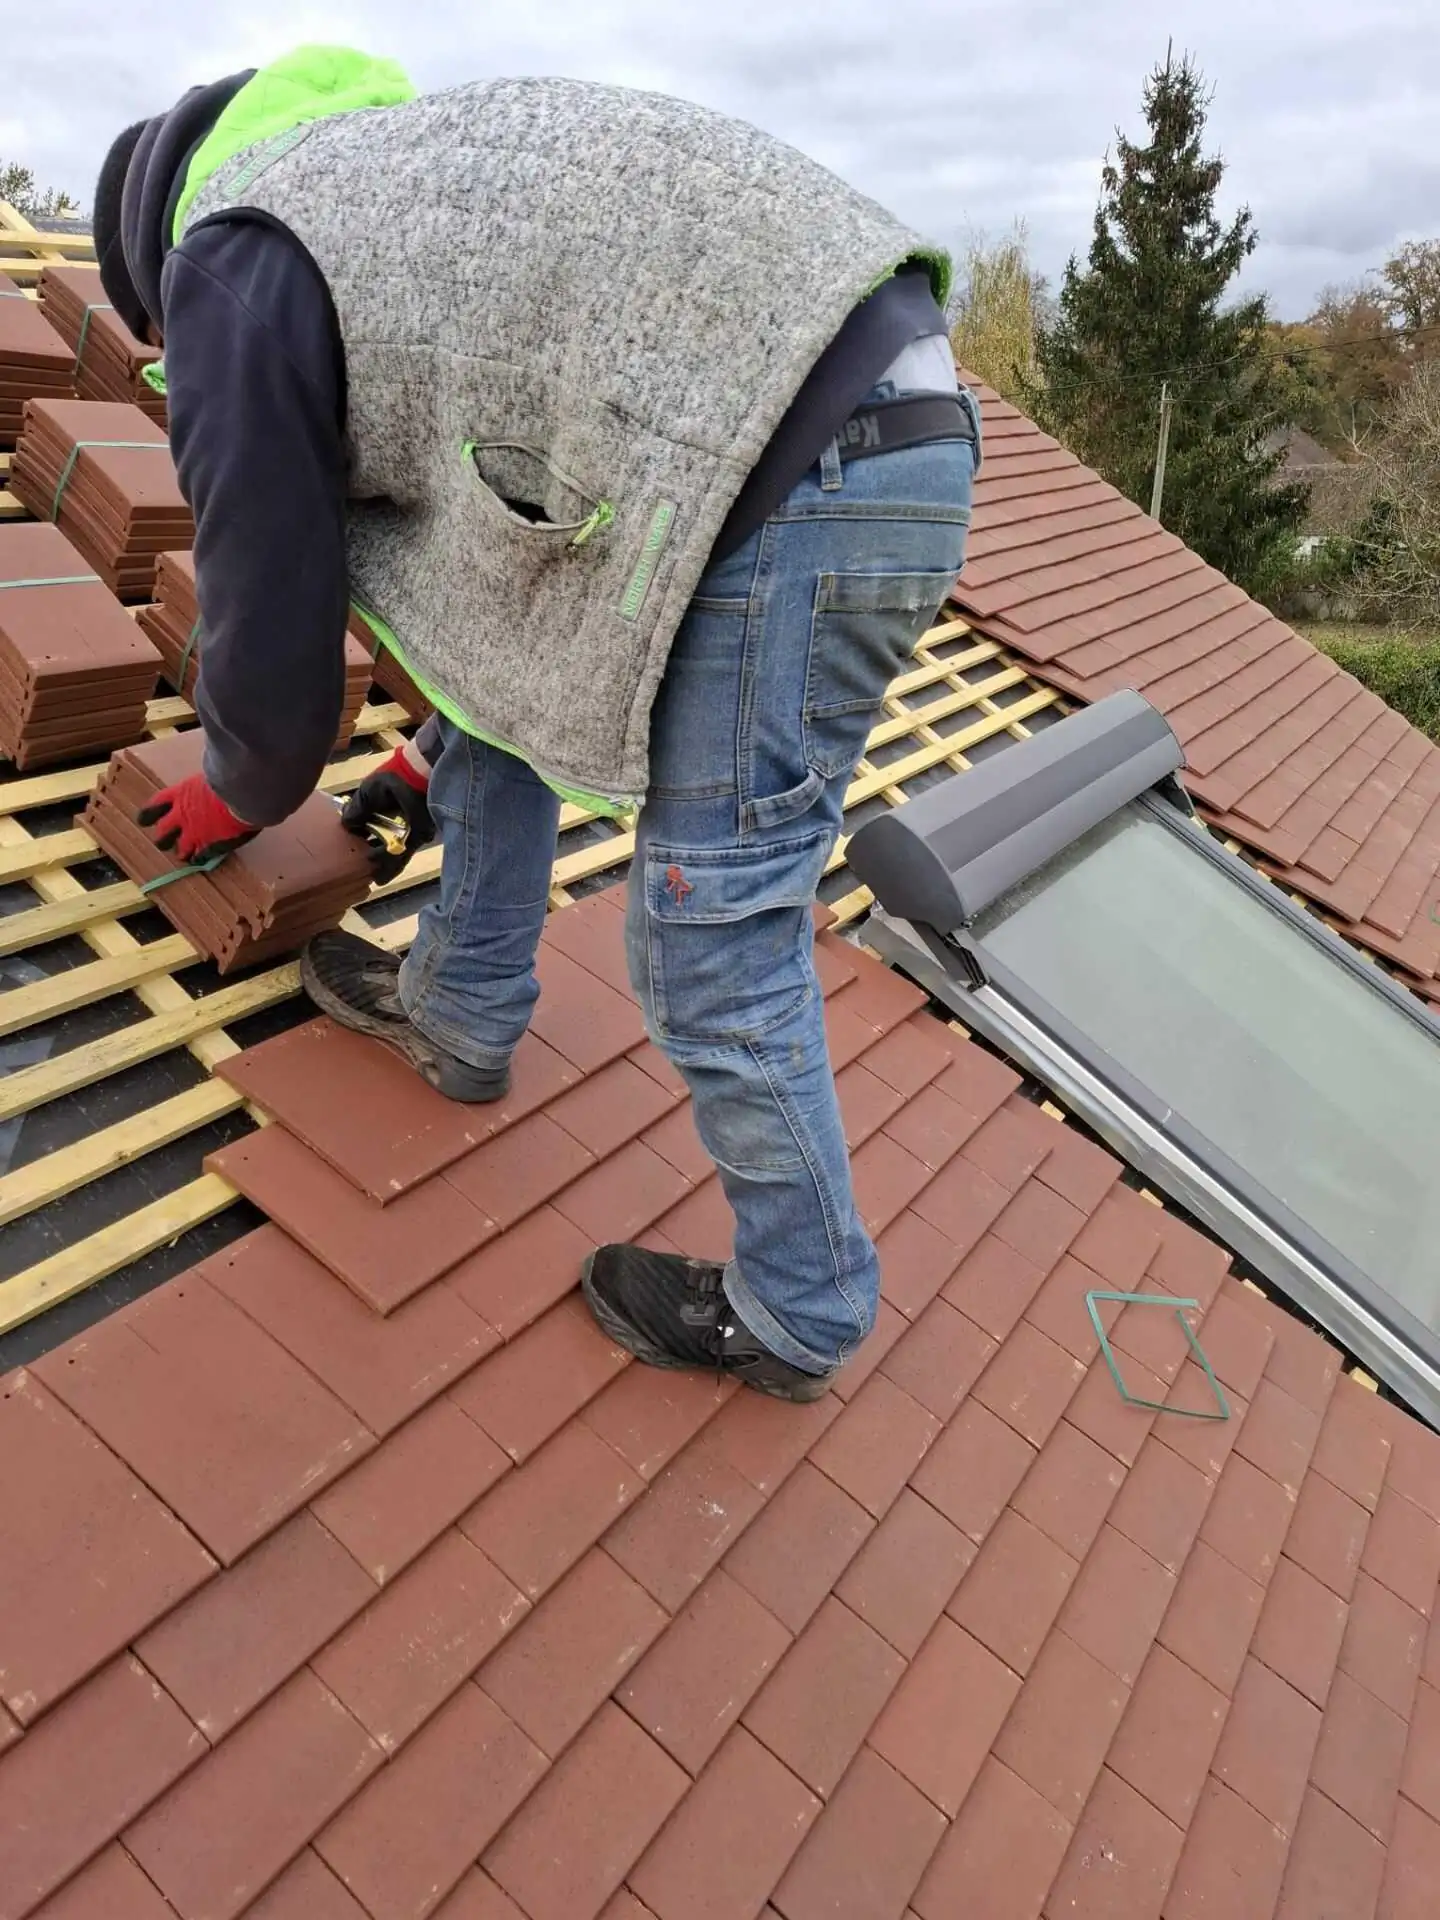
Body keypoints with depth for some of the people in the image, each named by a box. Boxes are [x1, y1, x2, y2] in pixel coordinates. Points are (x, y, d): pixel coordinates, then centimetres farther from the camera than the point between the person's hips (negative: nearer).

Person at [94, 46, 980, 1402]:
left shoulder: (232, 263, 2)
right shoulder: (382, 170, 30)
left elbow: (268, 601, 5)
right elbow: (505, 535, 35)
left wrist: (241, 796, 28)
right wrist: (439, 757, 42)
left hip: (799, 475, -10)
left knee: (711, 942, -2)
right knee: (500, 669, 23)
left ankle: (798, 1320, 20)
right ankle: (459, 1013, 38)